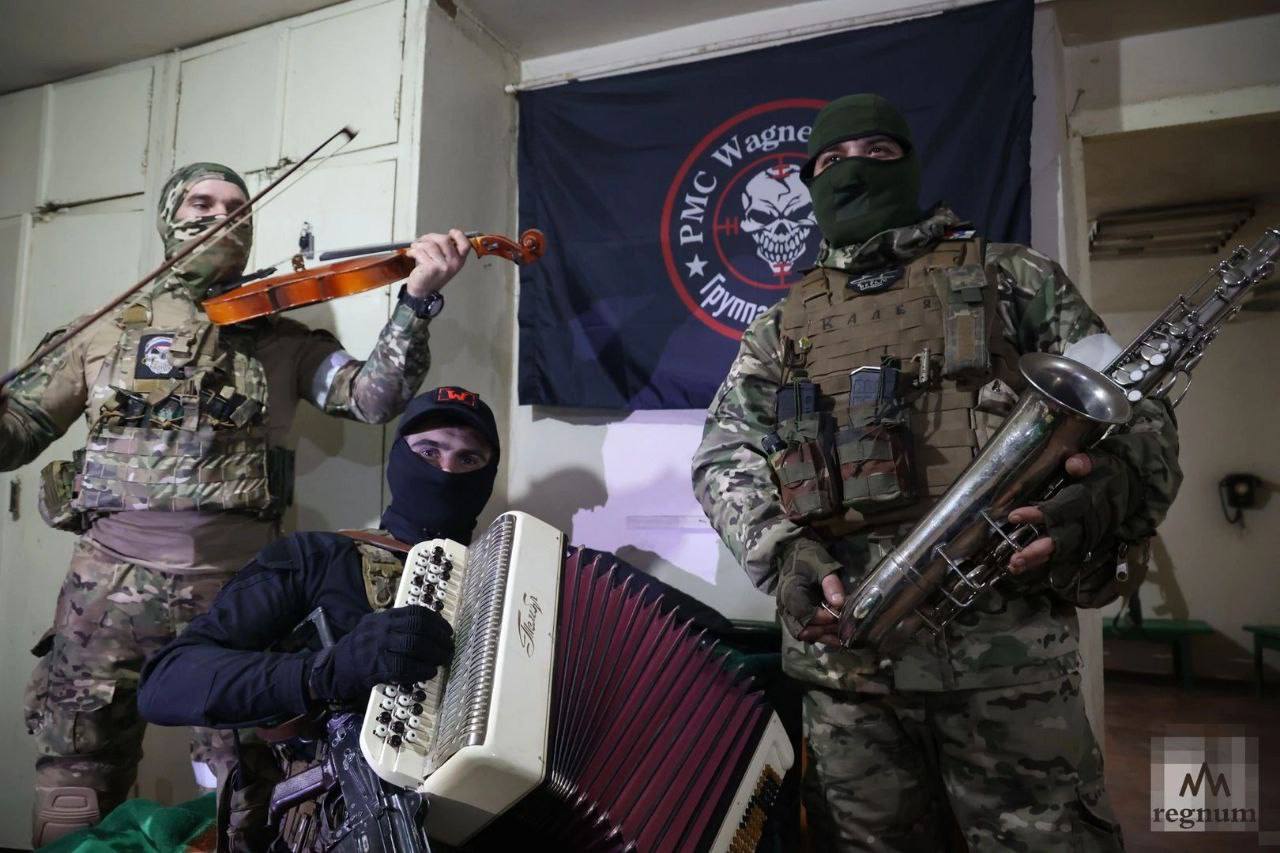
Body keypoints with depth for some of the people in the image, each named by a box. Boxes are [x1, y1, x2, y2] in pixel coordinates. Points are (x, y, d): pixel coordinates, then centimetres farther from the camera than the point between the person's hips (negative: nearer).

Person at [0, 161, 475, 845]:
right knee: (73, 798, 10)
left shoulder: (282, 340, 10)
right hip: (108, 582, 2)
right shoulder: (107, 330, 14)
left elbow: (372, 398, -3)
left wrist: (416, 300, -16)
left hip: (236, 585, -1)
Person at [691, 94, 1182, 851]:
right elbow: (723, 459, 9)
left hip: (1005, 645, -1)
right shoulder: (782, 328, 15)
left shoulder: (1012, 279, 11)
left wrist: (1109, 494, -16)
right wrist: (783, 552, -9)